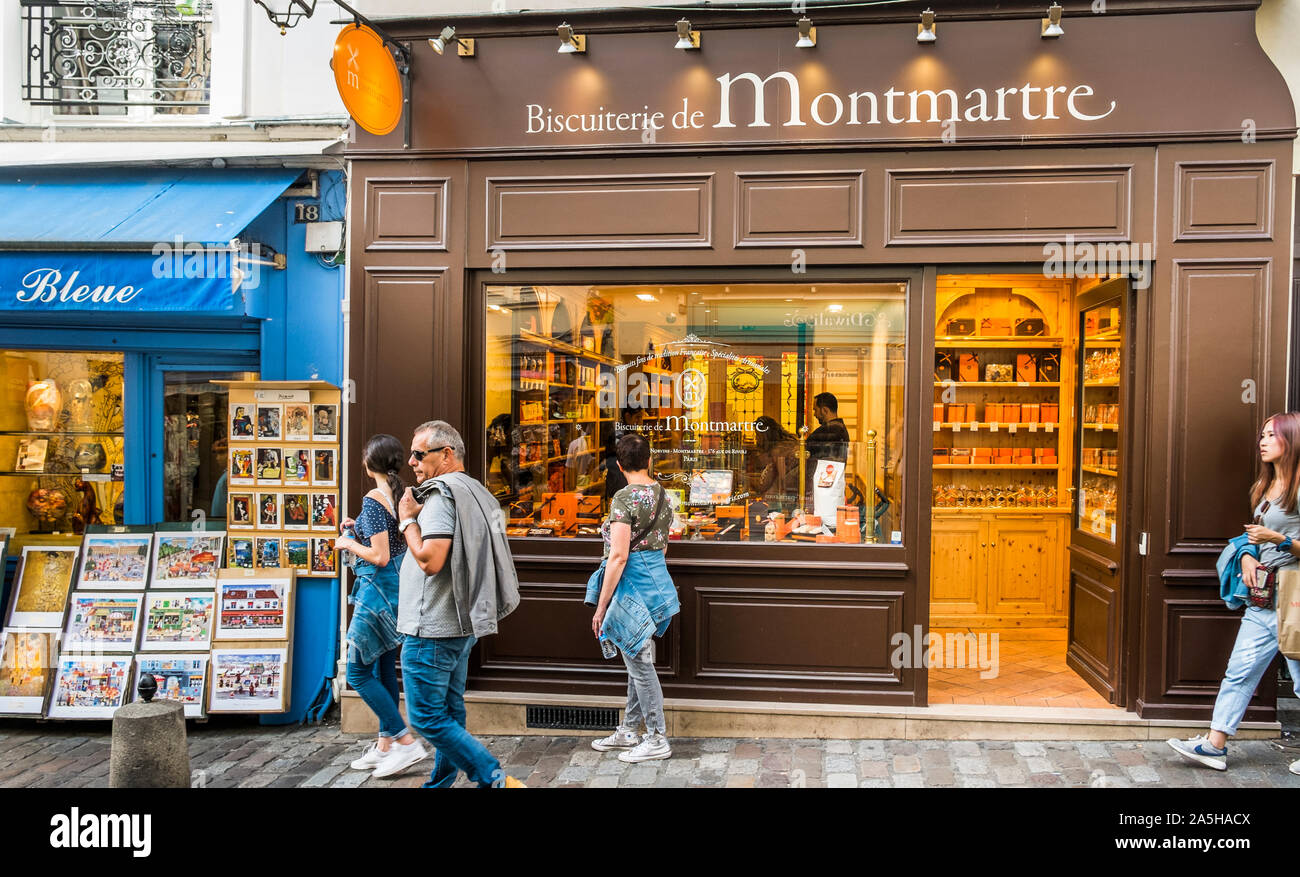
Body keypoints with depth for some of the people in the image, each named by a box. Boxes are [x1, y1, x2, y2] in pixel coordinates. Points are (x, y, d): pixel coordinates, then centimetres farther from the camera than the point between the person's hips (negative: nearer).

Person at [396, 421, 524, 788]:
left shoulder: (442, 494, -17)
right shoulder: (477, 493, 13)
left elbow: (430, 560, -26)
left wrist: (408, 520, -13)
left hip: (432, 631, -10)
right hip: (461, 624, 10)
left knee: (427, 719, -3)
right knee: (449, 713, 17)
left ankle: (496, 779, -5)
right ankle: (440, 782, 28)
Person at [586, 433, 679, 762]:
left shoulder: (625, 498, -17)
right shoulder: (662, 494, 8)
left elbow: (619, 555, -22)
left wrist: (601, 606, -18)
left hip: (633, 581, -9)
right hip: (657, 575, 9)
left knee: (639, 662, 1)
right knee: (637, 659, 17)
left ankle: (658, 739, 10)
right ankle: (629, 730, 30)